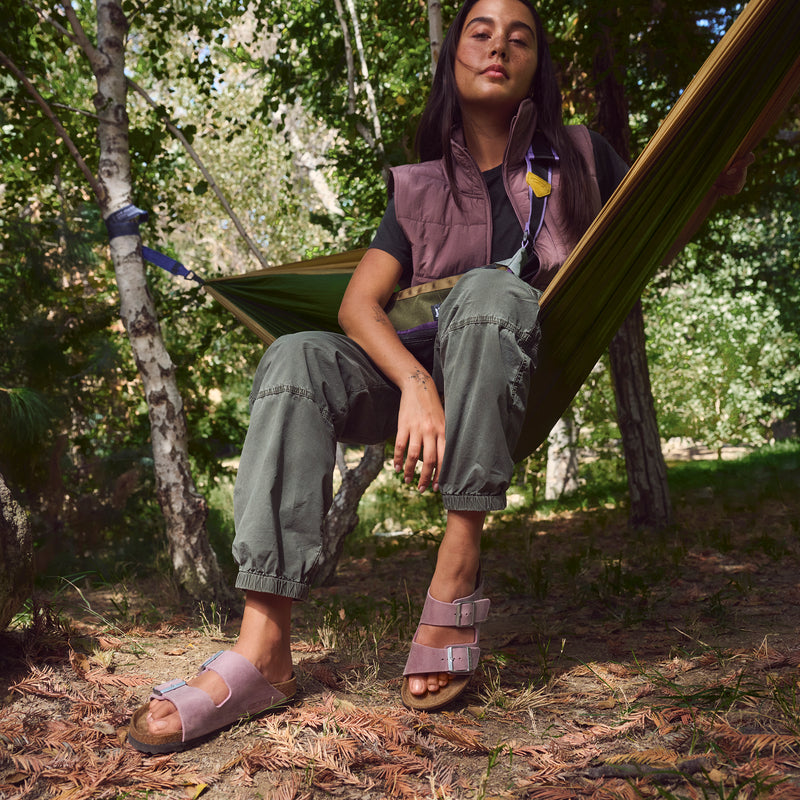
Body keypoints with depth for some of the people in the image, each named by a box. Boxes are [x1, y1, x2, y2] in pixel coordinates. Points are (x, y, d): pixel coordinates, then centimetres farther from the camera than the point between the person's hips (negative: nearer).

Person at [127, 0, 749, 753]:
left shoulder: (579, 160, 10)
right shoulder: (421, 189, 10)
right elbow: (357, 304, -4)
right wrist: (416, 384, -24)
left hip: (530, 384, -2)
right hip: (422, 376, 2)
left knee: (490, 290, -34)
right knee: (296, 360, -26)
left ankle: (457, 571, -34)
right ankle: (263, 649, -36)